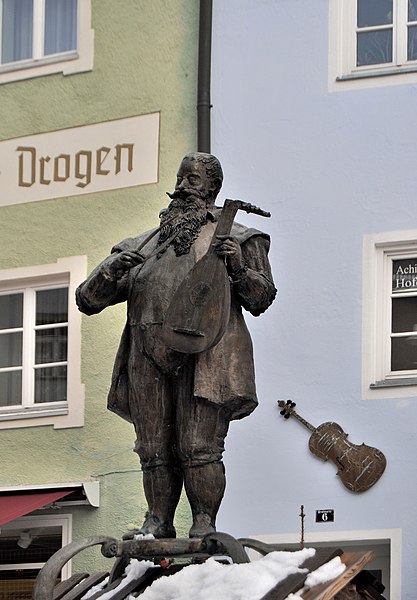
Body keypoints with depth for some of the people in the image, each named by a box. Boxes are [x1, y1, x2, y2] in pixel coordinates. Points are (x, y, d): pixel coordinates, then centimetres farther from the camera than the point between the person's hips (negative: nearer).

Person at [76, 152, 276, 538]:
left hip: (203, 355, -4)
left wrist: (240, 268, -11)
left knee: (199, 448, -11)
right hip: (150, 357, 4)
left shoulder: (236, 239, 14)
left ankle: (204, 524, -4)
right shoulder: (145, 247, 22)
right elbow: (88, 300, 18)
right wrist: (111, 271, -3)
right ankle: (158, 525, 8)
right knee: (155, 449, 2)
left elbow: (261, 299, 8)